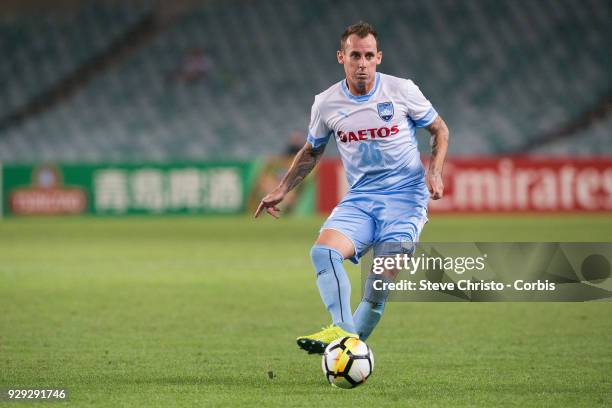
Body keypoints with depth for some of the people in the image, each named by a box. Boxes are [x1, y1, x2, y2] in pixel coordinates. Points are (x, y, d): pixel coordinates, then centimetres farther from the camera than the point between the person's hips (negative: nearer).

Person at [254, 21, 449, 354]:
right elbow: (311, 152, 21)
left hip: (404, 198, -3)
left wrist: (435, 171, -7)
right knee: (323, 251, -26)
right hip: (359, 199, 3)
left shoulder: (401, 90, -4)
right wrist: (282, 190, 13)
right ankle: (343, 331, -41)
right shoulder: (326, 103, 3)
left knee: (382, 282, -18)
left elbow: (439, 130, 10)